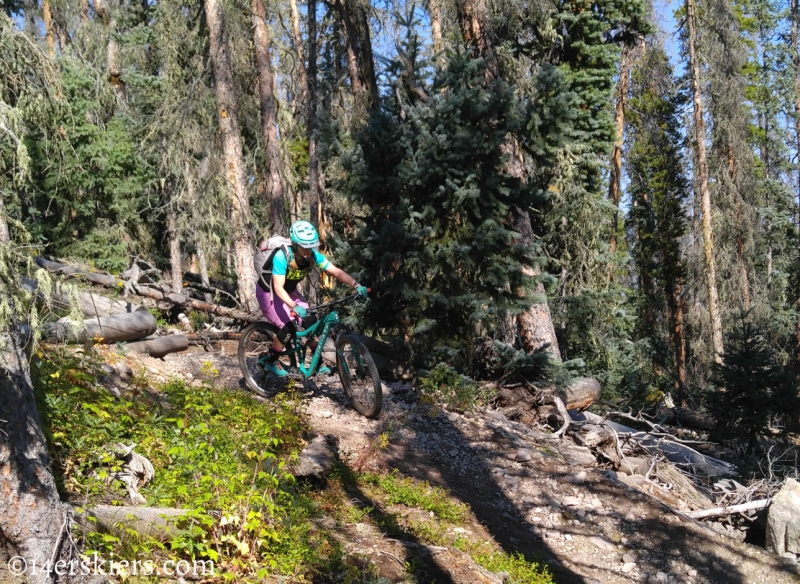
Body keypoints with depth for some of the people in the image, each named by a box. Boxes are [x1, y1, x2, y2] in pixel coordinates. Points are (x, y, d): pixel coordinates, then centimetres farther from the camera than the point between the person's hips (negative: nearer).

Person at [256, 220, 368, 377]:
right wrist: (294, 307, -55)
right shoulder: (282, 256, -35)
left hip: (290, 291, 6)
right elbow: (278, 288, -40)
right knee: (289, 327, -21)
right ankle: (270, 361, 0)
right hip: (269, 292, -6)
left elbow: (336, 271, -22)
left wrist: (356, 285, -37)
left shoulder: (313, 256, -20)